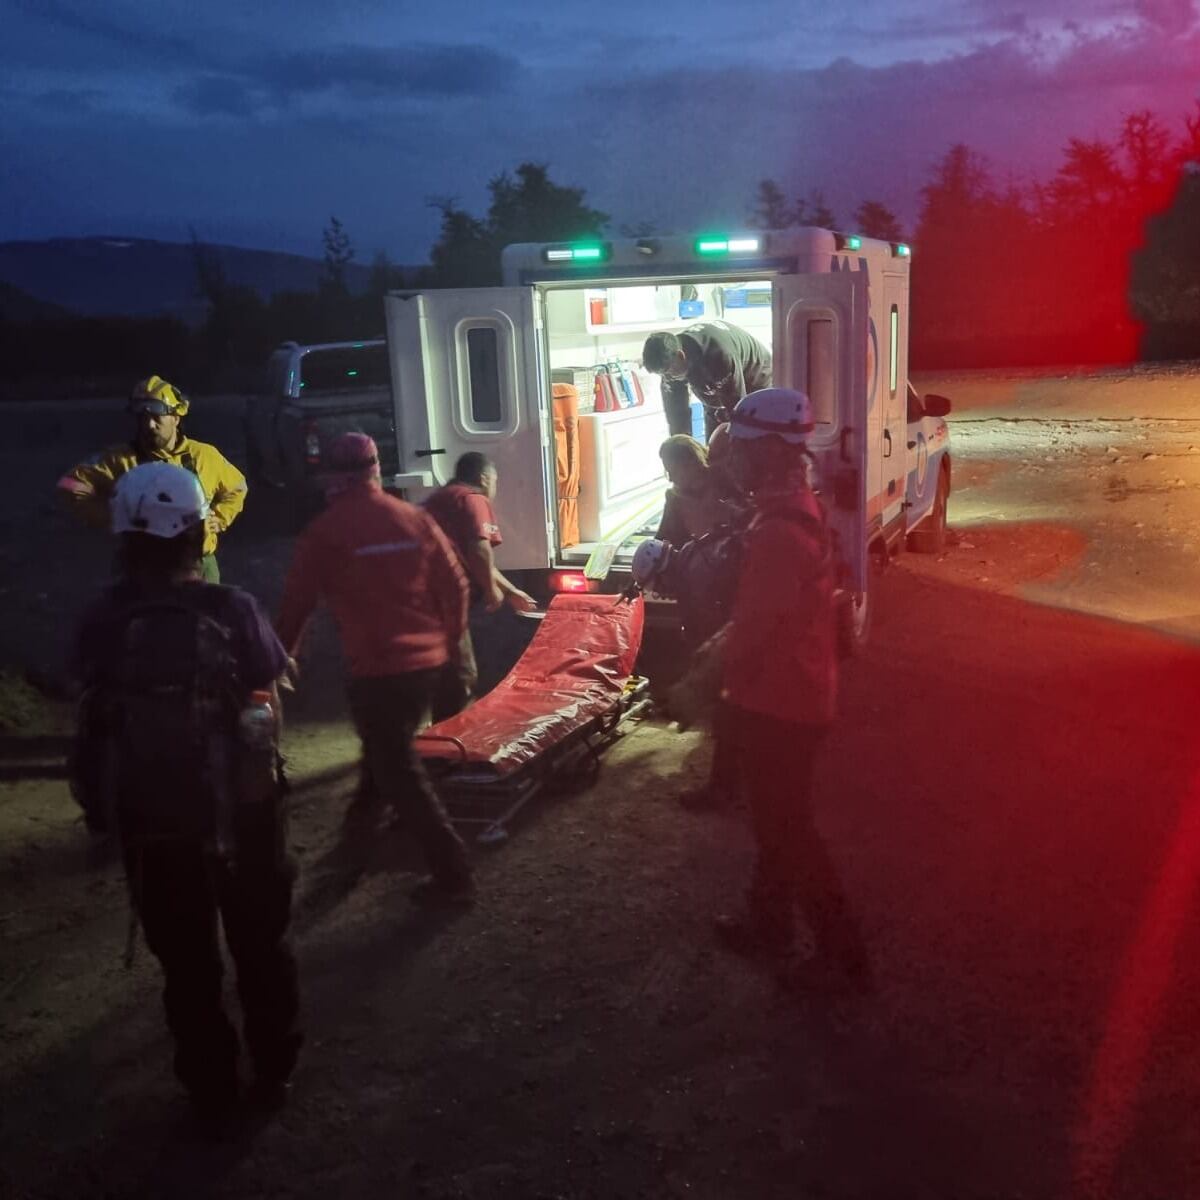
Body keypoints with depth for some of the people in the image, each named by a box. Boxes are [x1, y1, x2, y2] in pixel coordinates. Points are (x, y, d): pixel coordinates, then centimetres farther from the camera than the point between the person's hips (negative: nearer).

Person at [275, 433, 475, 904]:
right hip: (426, 661, 5)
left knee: (400, 771, 1)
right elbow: (455, 585, 6)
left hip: (376, 668, -5)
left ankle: (452, 874, -1)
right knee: (390, 750, 26)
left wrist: (281, 655, 14)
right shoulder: (414, 518, 4)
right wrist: (448, 641, 20)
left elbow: (297, 601, -1)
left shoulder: (324, 531, -7)